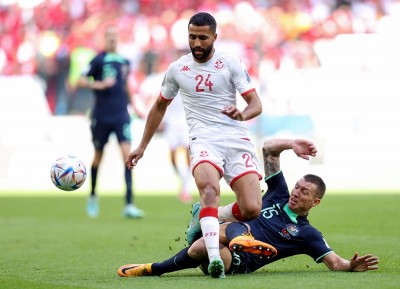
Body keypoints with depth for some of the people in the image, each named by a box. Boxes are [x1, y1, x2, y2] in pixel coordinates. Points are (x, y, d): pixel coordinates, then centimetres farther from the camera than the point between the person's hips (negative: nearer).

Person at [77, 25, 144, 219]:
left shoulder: (124, 61, 9)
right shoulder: (98, 60, -5)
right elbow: (81, 81, -10)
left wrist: (130, 103, 24)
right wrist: (100, 84, -23)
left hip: (121, 116, 3)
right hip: (101, 117, -3)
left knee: (127, 153, -13)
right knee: (98, 156, 10)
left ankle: (129, 204, -17)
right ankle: (93, 195, 36)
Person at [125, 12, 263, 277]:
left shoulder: (230, 63, 3)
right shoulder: (177, 69, 10)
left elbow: (256, 104, -1)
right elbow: (160, 107, 26)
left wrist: (242, 114, -25)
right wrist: (142, 146, 28)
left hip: (237, 139, 0)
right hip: (204, 139, 0)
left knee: (252, 209, -13)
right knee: (209, 189, -34)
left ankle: (210, 222, 20)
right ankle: (214, 258, -44)